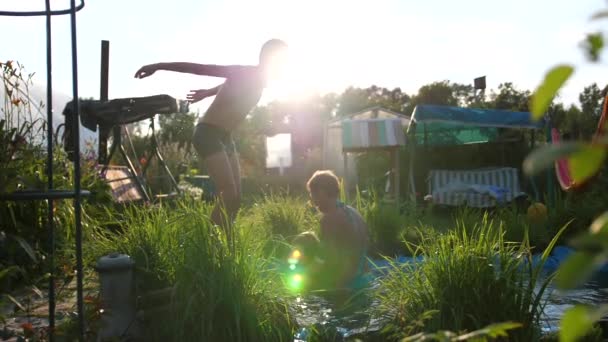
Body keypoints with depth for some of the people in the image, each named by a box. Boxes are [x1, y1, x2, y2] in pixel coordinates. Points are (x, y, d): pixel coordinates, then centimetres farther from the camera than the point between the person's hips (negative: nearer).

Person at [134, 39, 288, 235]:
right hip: (208, 135, -9)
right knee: (228, 195, -18)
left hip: (225, 138, 9)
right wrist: (158, 66, -21)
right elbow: (197, 68, -18)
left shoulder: (259, 81, 11)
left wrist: (206, 93, 44)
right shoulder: (242, 73, -15)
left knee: (236, 198, 3)